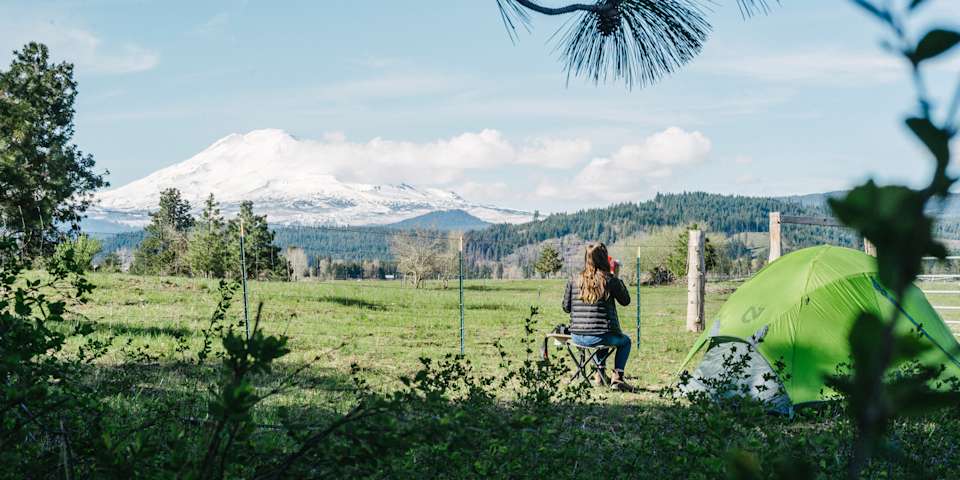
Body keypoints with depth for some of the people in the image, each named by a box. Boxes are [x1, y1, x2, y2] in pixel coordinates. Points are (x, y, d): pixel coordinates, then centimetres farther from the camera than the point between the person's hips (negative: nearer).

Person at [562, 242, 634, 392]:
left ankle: (601, 373, 34)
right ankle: (617, 376, 13)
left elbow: (566, 307, 8)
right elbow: (625, 301, 5)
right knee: (625, 341, 28)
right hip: (600, 337, -4)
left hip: (577, 338, 4)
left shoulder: (574, 281, 1)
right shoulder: (610, 280, -9)